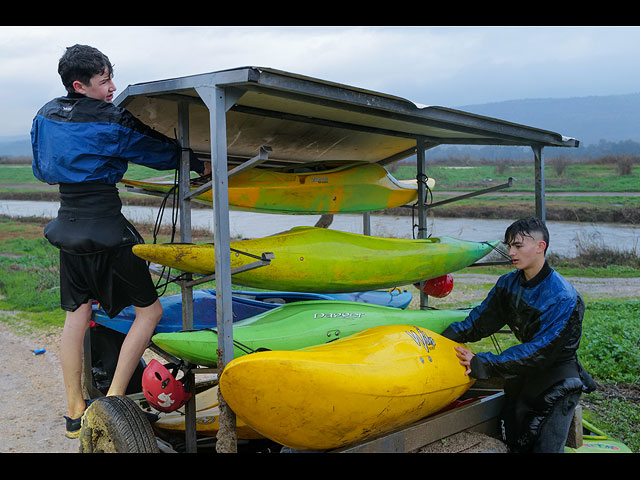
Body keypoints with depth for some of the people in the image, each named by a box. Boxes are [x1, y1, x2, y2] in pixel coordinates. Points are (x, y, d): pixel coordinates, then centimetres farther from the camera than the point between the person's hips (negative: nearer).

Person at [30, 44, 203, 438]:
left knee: (77, 314, 16)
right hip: (105, 227, -8)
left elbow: (41, 170, 21)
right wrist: (200, 162, 11)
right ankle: (112, 403, 2)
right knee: (149, 309, 4)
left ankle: (75, 413, 23)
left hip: (68, 225, 8)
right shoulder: (110, 122, -13)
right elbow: (161, 152, -4)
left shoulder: (45, 117, 8)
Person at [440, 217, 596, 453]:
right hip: (524, 374, 6)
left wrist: (484, 364, -29)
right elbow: (482, 319, -1)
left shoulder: (563, 298, -25)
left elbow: (541, 350, -28)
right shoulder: (508, 283, -2)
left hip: (557, 375, -6)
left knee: (546, 447, -6)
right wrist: (445, 338, -16)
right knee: (514, 443, 13)